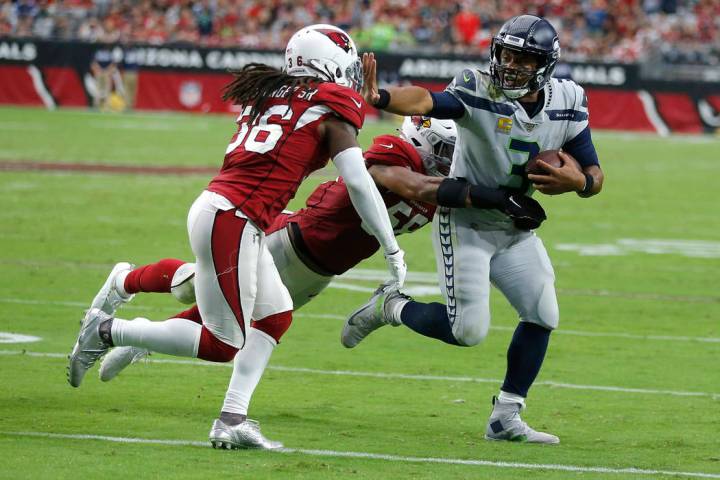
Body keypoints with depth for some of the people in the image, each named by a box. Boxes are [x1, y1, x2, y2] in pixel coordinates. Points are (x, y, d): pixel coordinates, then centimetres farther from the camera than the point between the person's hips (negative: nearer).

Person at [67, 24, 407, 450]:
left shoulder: (273, 95, 19)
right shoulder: (333, 107, -2)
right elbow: (358, 183, -5)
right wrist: (392, 251, 1)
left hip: (219, 210, 9)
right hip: (230, 222, -9)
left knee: (276, 316, 18)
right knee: (222, 346, 0)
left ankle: (232, 420, 13)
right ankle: (107, 330, 3)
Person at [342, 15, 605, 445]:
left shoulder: (568, 102, -7)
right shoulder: (479, 91, -22)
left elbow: (595, 176, -2)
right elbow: (426, 101, -43)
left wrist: (576, 181, -27)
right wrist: (379, 98, -64)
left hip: (517, 230, 6)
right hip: (466, 224, -6)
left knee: (543, 316, 0)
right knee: (469, 329, -13)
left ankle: (506, 418, 13)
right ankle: (390, 306, 15)